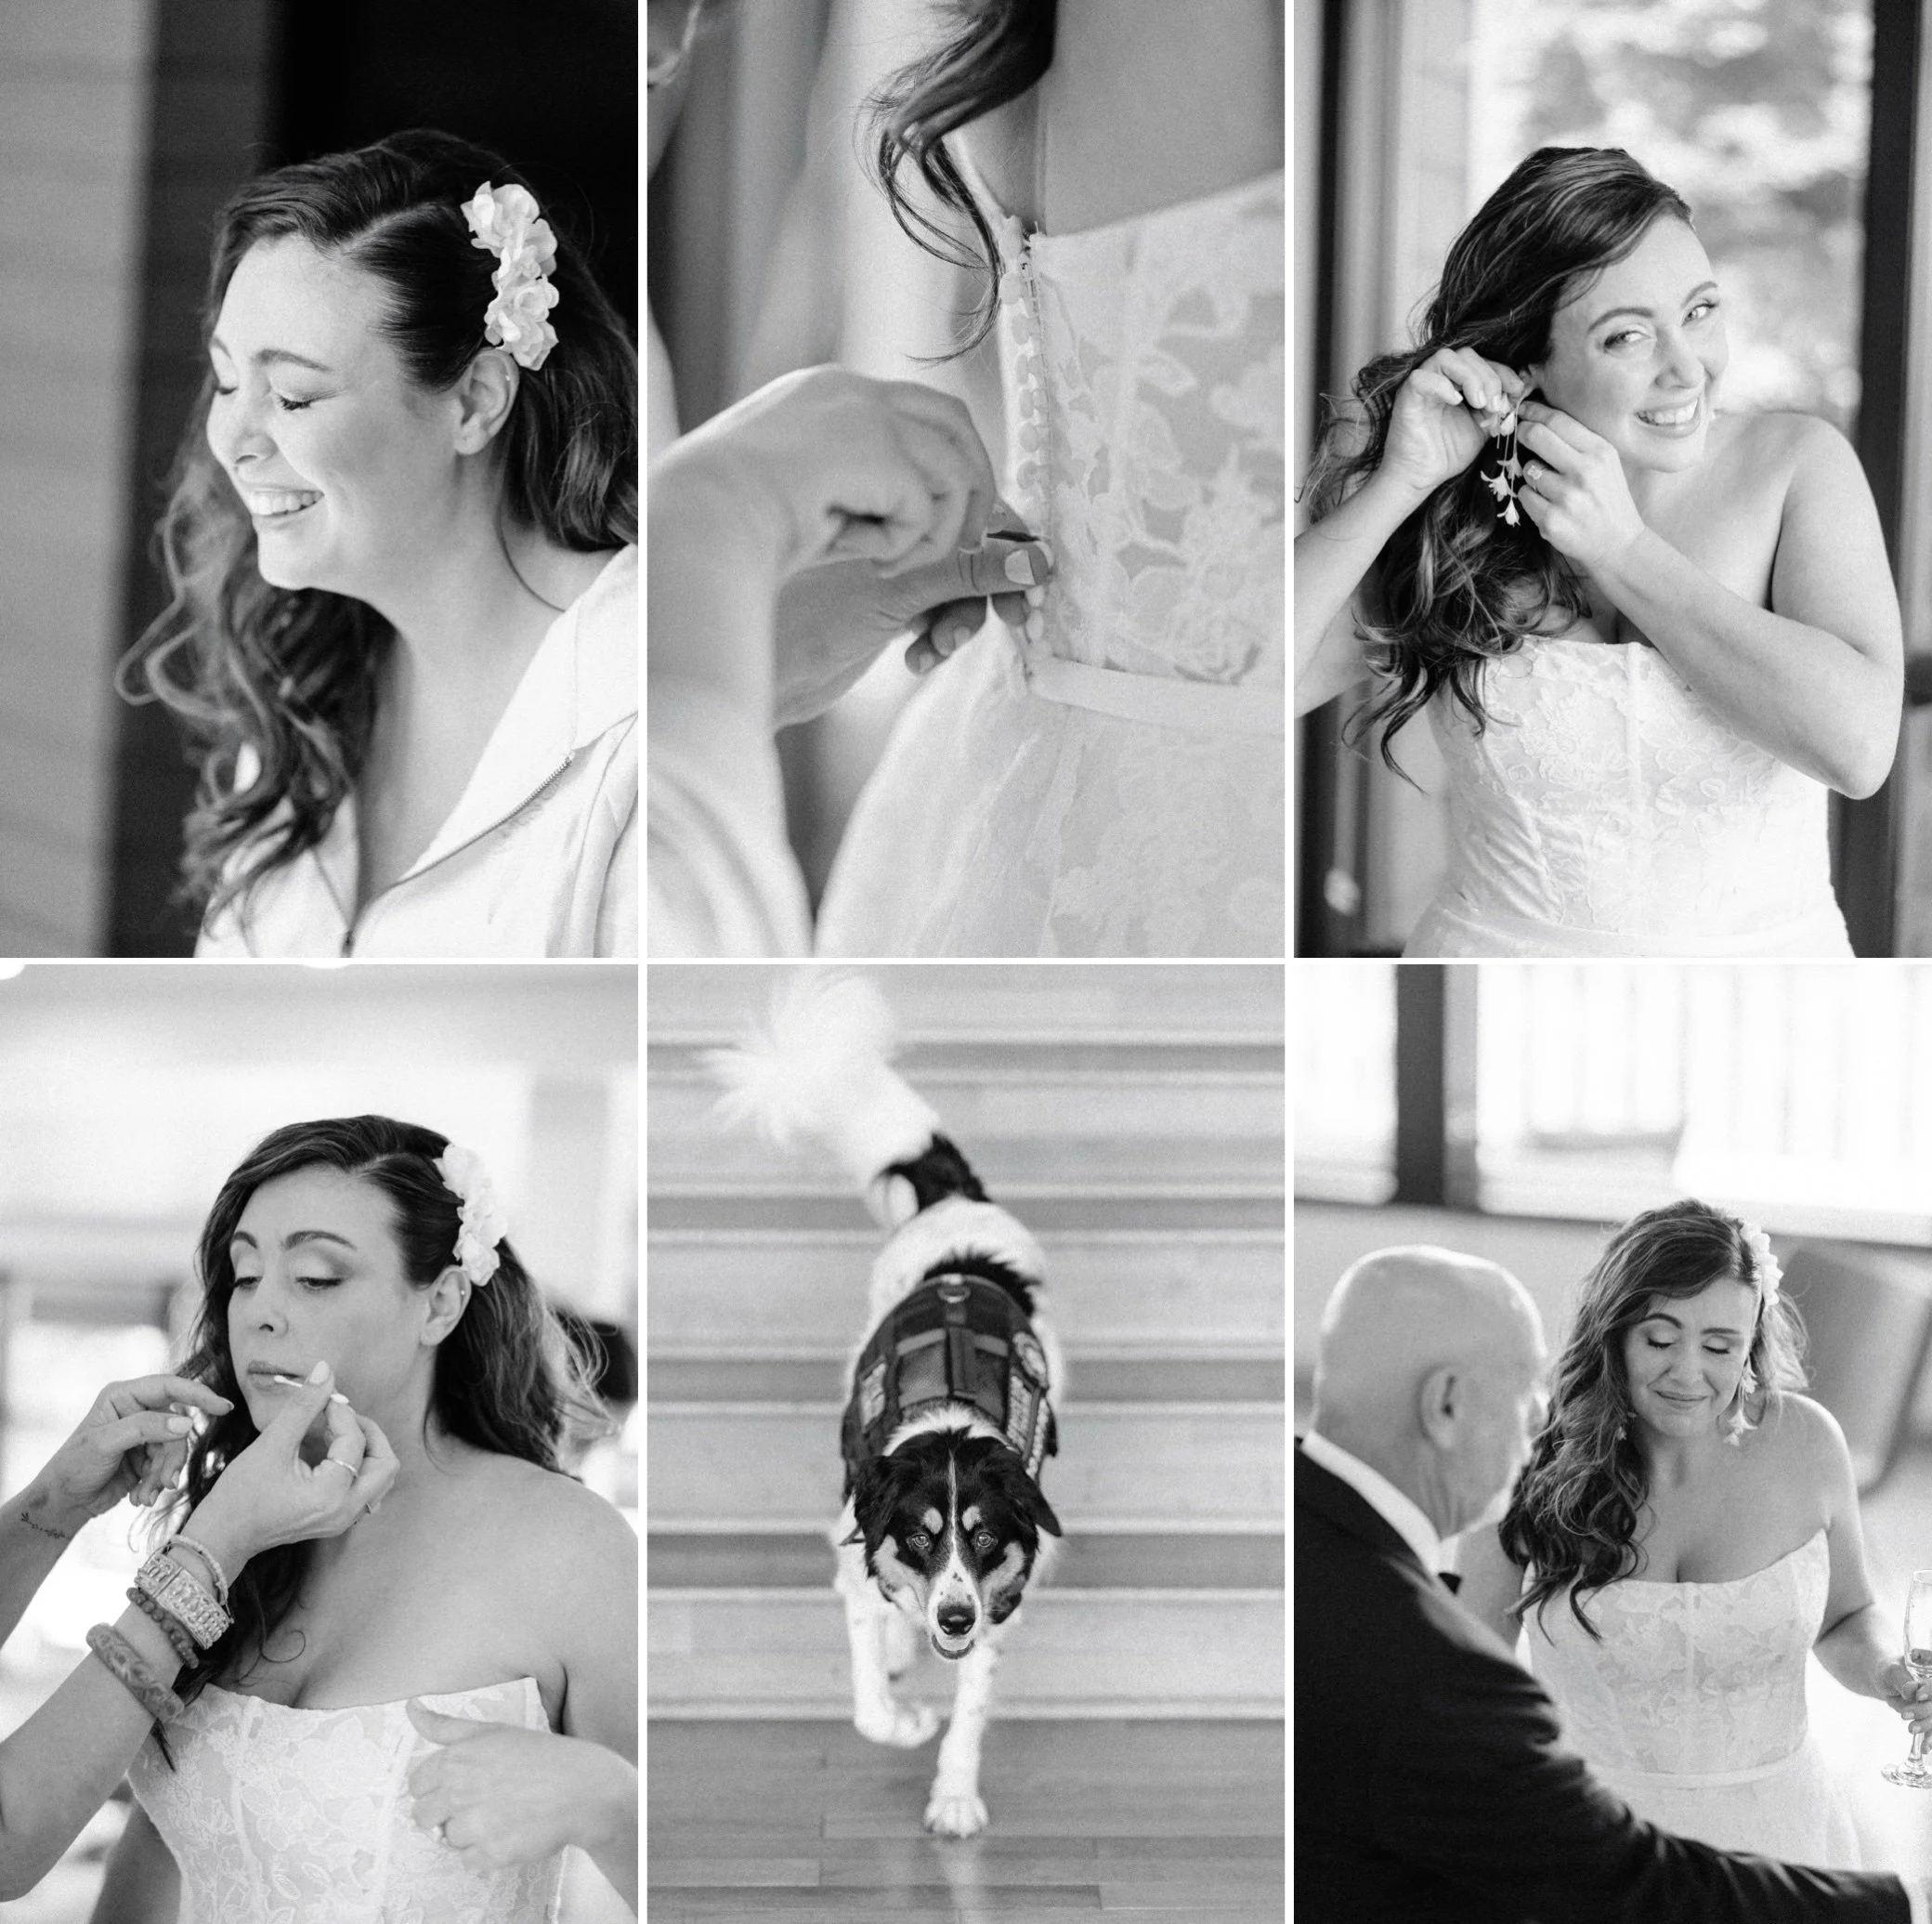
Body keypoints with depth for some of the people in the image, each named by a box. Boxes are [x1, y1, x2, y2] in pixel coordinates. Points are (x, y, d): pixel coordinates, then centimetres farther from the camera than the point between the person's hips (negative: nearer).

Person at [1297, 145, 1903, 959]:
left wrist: (1625, 548, -11)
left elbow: (1859, 742, -13)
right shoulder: (1444, 515, -1)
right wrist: (1399, 485, -13)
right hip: (1490, 946, -1)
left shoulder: (1796, 463, 0)